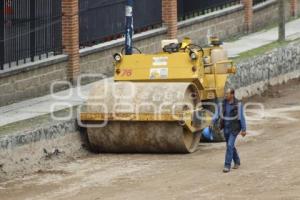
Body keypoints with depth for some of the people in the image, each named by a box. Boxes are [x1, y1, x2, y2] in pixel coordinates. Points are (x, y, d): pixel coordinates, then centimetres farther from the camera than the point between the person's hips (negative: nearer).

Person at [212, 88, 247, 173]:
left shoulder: (238, 104, -11)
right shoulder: (222, 104, 0)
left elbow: (242, 117, -7)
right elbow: (217, 115, 0)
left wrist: (243, 130, -6)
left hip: (234, 128, -5)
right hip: (226, 128, 5)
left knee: (230, 146, -15)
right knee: (231, 146, 16)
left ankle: (227, 166, -13)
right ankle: (237, 162, 38)